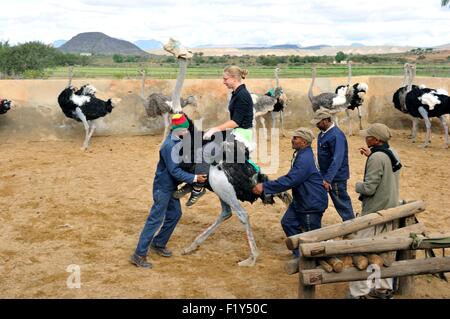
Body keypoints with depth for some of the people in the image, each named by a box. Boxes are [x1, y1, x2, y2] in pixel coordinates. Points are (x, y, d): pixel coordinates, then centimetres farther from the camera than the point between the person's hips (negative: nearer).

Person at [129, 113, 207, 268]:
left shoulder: (177, 140, 3)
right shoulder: (170, 146, -25)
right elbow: (175, 171, -26)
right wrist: (194, 178, -23)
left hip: (170, 186, 10)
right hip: (163, 187, -10)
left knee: (175, 214, 18)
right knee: (156, 219, -6)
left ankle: (158, 244, 32)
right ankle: (139, 255, -1)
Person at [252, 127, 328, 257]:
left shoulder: (305, 159, -27)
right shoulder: (301, 154, 6)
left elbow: (289, 180, -32)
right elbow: (292, 177, 16)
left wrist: (265, 186, -29)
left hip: (313, 203, -10)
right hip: (300, 200, 10)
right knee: (288, 222, 14)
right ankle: (300, 255, 25)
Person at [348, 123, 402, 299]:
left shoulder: (377, 158, -22)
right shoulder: (392, 153, 5)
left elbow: (369, 188, -23)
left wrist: (357, 185, -3)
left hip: (374, 212, -9)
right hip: (390, 210, 9)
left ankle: (359, 292, 1)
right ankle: (385, 288, 25)